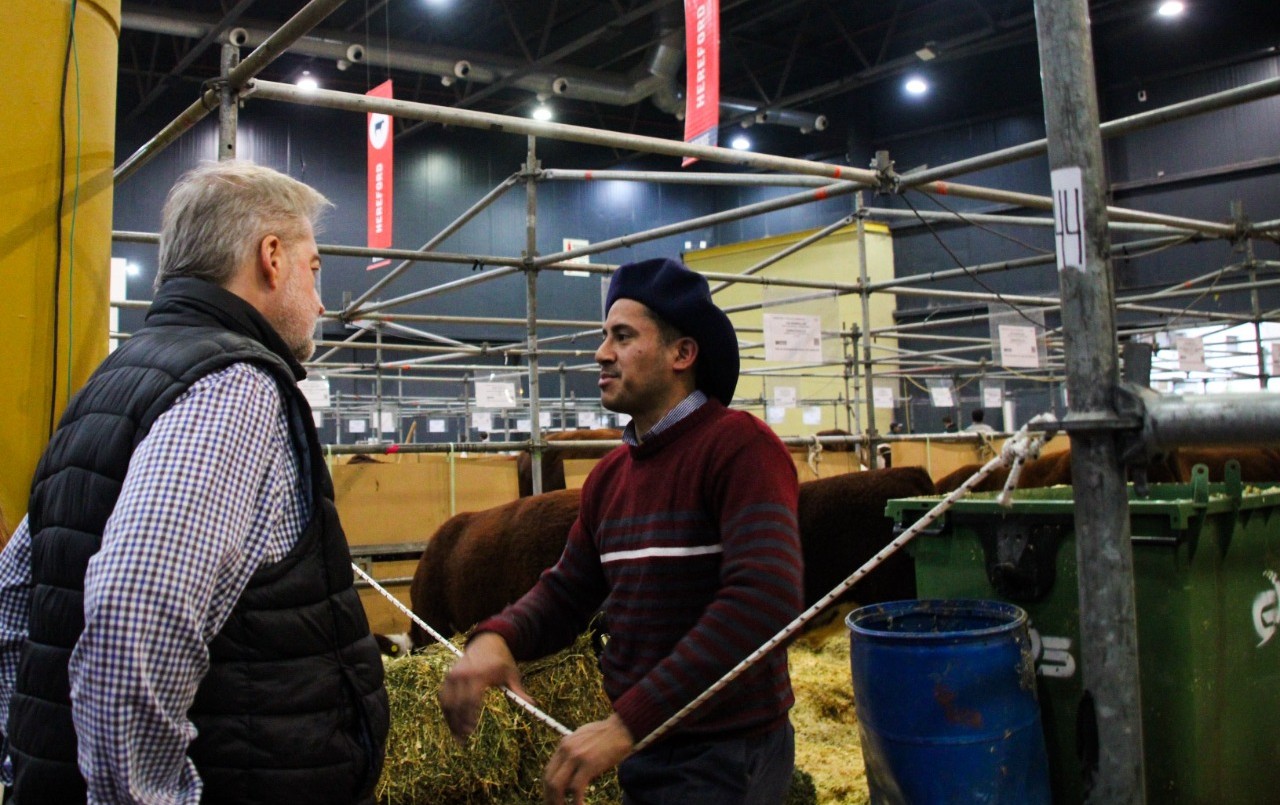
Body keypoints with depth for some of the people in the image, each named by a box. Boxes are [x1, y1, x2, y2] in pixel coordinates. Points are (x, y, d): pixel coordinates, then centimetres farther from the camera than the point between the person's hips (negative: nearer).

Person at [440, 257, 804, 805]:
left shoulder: (739, 446, -18)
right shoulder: (609, 476, 7)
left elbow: (766, 596, -30)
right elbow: (566, 592, 10)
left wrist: (628, 723, -33)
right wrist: (496, 637, -13)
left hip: (725, 759, -7)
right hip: (643, 749, 7)